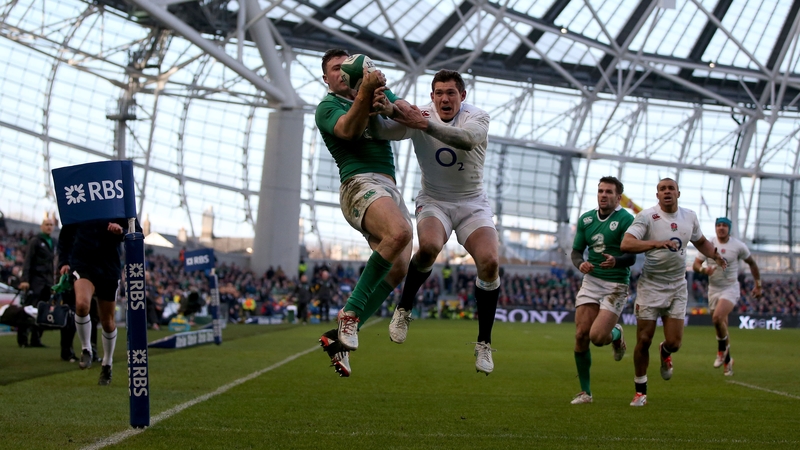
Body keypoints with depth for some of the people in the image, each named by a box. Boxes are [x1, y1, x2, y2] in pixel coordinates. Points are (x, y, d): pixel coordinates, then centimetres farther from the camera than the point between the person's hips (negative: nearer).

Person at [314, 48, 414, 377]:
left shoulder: (379, 91, 24)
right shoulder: (326, 107, 6)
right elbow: (349, 130, -14)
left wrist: (386, 104, -9)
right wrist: (365, 93, -26)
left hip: (390, 189, 7)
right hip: (360, 183, -7)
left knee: (397, 269, -7)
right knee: (400, 233, -35)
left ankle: (339, 337, -2)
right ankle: (350, 312, -27)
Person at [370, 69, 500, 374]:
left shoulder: (477, 118, -12)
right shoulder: (419, 115, -9)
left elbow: (467, 139, -35)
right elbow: (385, 132, -25)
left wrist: (427, 125, -48)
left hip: (472, 203, 1)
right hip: (434, 201, -1)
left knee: (489, 261, -21)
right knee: (429, 246, -33)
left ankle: (484, 343, -6)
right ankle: (403, 310, -8)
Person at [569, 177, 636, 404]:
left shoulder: (626, 220, -9)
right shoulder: (586, 219, 8)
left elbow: (632, 257, -15)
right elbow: (576, 250, 13)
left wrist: (616, 261, -36)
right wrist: (580, 264, -10)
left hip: (616, 285, -5)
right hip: (591, 281, 5)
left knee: (598, 337, -17)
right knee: (581, 335, -5)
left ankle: (617, 334, 22)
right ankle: (585, 392, 9)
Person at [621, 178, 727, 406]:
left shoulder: (690, 216, 4)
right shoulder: (647, 216, -12)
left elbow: (700, 241, 22)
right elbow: (626, 244, -26)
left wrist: (716, 256, 2)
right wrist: (657, 243, -38)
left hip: (677, 287, 3)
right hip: (650, 286, -3)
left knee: (674, 342, -4)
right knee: (644, 340, -3)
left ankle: (665, 353, 35)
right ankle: (641, 391, 14)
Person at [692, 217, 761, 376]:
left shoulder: (738, 246, -5)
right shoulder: (708, 244, -1)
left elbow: (751, 263, 9)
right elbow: (695, 265, -3)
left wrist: (758, 284, 12)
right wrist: (703, 270, -25)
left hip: (731, 288, -3)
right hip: (713, 290, 3)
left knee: (717, 317, -27)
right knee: (722, 326, 8)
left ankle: (722, 349, -4)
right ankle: (727, 360, 22)